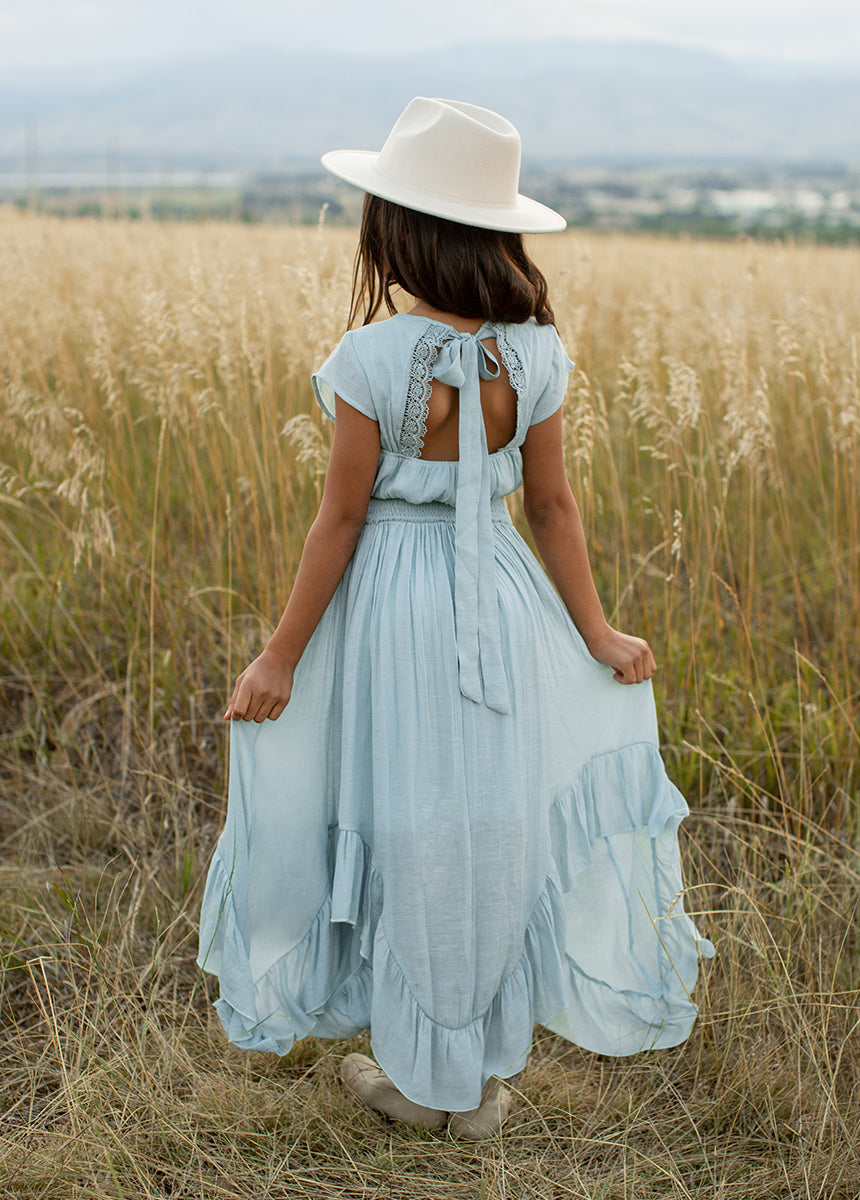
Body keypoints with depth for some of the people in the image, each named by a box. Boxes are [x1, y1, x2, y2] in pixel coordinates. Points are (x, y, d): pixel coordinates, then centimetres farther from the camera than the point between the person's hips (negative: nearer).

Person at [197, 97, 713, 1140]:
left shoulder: (373, 359, -17)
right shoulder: (534, 355, -4)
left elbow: (342, 519, -13)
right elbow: (553, 507, 1)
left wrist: (281, 655, -4)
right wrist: (596, 635, 11)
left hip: (393, 601, -4)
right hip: (501, 597, 4)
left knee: (409, 829, 10)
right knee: (492, 826, 16)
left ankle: (425, 1078, 27)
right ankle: (486, 1073, 30)